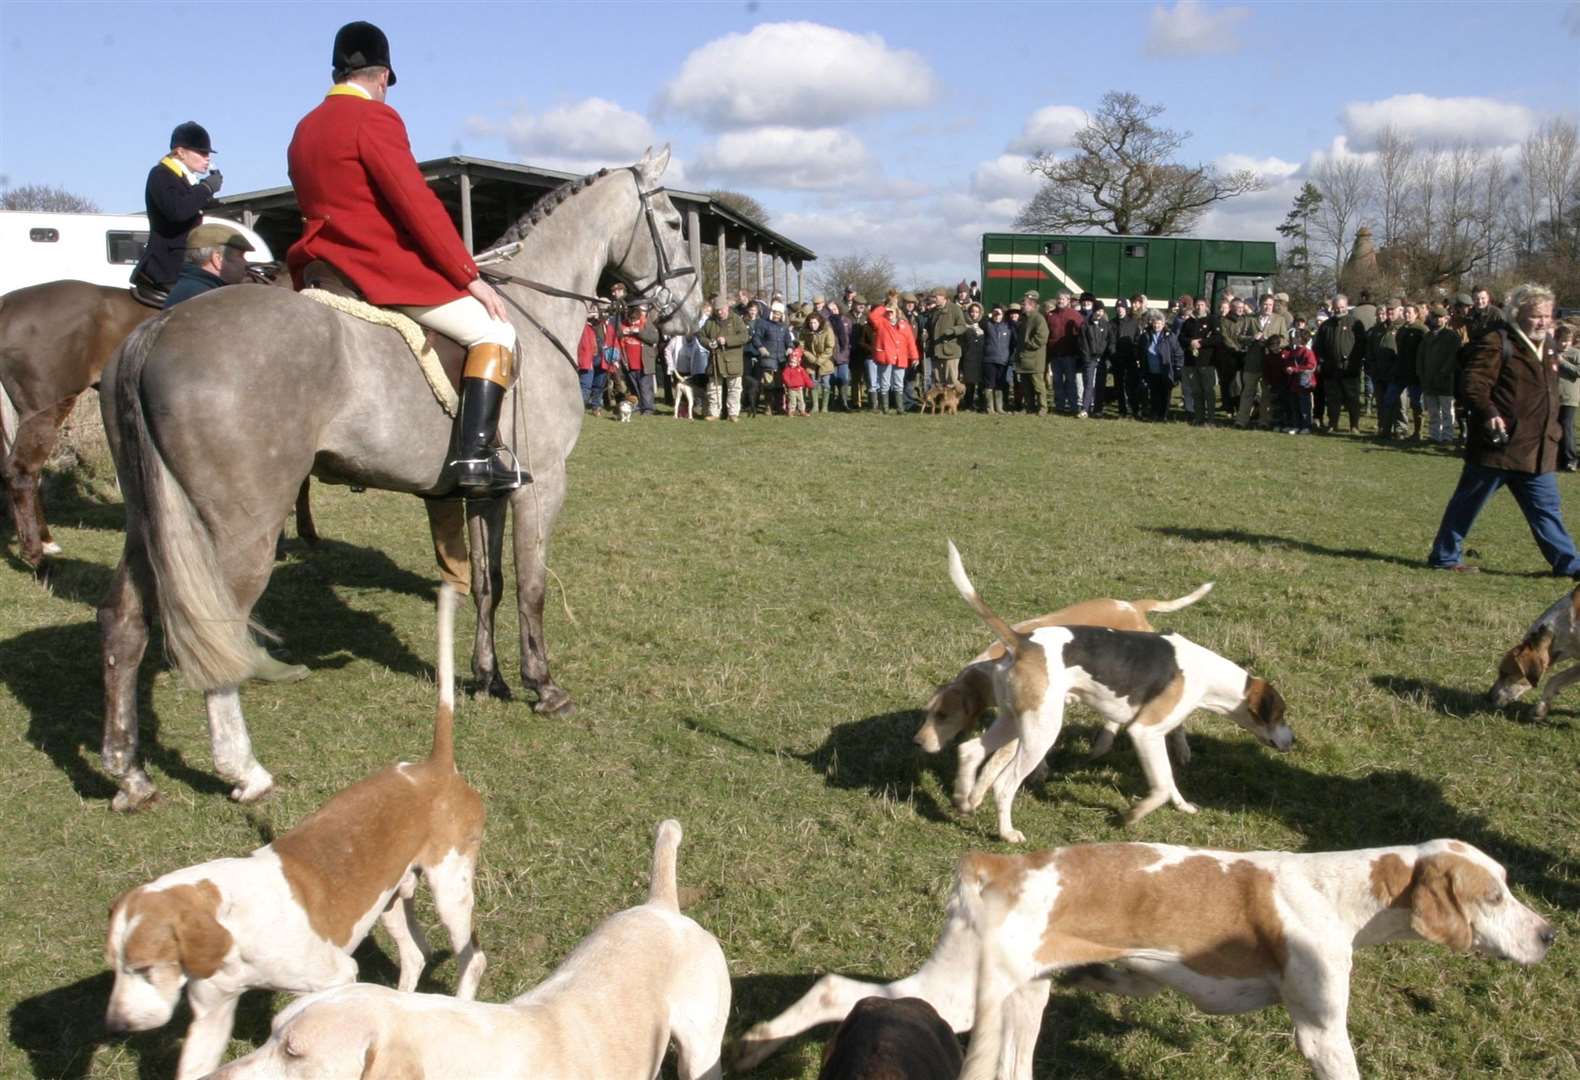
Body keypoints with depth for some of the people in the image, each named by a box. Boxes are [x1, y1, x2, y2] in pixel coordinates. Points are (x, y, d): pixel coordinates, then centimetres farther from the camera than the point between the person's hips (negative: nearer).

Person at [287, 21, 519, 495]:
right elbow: (419, 206, -16)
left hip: (324, 271, 9)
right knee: (495, 333, -6)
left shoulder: (305, 129, 18)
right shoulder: (374, 118, -9)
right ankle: (476, 457, -21)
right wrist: (470, 277, -13)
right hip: (384, 268, -9)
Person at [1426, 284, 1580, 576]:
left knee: (1547, 508, 10)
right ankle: (1444, 556, 16)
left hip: (1537, 451, 7)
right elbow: (1475, 384, -19)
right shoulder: (1497, 343, -10)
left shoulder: (1548, 347, 16)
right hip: (1499, 445, -7)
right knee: (1467, 504, 5)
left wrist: (1551, 432, 22)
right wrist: (1490, 413, -33)